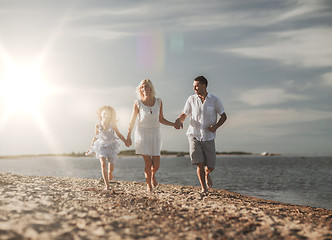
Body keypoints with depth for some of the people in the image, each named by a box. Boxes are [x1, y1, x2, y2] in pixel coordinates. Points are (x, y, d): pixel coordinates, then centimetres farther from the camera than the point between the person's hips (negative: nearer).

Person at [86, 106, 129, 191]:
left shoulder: (113, 125, -6)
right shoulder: (98, 125, -3)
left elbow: (119, 134, 7)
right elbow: (95, 137, 10)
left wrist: (125, 141, -5)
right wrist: (90, 147, 14)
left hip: (111, 145, 0)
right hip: (101, 145, 0)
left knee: (111, 166, 2)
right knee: (103, 164, -14)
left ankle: (110, 173, 42)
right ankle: (107, 185, -10)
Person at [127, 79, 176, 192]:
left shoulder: (158, 102, 2)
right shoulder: (138, 103, -5)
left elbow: (161, 119, 10)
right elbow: (132, 121, 4)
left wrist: (174, 124, 0)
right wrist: (128, 136, 7)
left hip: (155, 133, 2)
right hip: (142, 133, -2)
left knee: (156, 164, -2)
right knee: (148, 162, -6)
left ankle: (153, 175, 33)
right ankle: (148, 185, 14)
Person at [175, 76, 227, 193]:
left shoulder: (215, 100, -1)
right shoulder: (191, 99, 2)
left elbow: (223, 116, 7)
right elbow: (184, 114, 6)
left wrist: (216, 126, -12)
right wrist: (178, 120, -17)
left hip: (208, 138, 0)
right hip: (194, 136, 0)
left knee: (210, 167, 1)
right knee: (200, 164, -12)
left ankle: (207, 174, 39)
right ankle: (203, 188, 7)